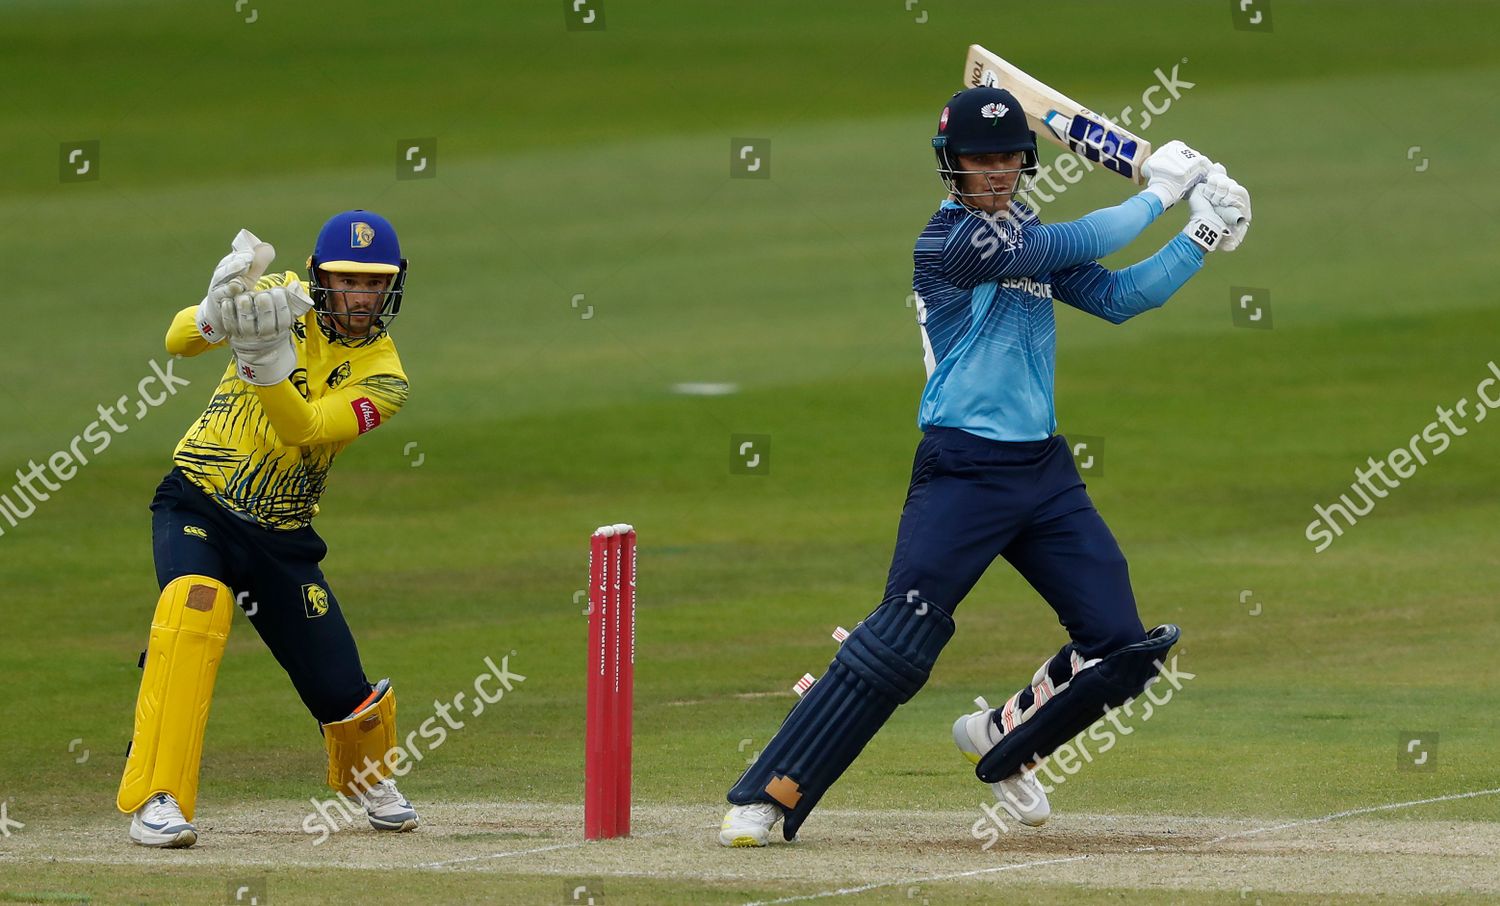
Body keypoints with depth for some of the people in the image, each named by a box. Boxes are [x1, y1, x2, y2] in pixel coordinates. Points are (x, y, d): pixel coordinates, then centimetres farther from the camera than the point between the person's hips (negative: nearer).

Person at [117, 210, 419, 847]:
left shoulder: (384, 378, -6)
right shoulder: (281, 298, -4)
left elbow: (304, 429, -23)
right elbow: (178, 340, -18)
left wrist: (265, 361, -40)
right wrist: (216, 315, -40)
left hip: (281, 538, 2)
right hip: (196, 505, -2)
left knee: (346, 696, 0)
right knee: (193, 608, -33)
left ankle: (368, 777, 38)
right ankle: (156, 801, -32)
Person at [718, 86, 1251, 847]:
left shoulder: (1028, 237, 14)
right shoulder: (948, 240, -11)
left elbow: (1118, 297, 11)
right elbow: (1076, 247, -16)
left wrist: (1202, 238, 4)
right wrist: (1157, 194, -5)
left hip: (1044, 471, 8)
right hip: (961, 474, -7)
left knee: (1119, 645, 1)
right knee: (897, 645, -16)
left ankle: (999, 742, 25)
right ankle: (766, 797, -12)